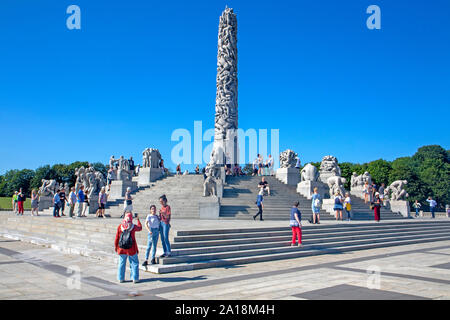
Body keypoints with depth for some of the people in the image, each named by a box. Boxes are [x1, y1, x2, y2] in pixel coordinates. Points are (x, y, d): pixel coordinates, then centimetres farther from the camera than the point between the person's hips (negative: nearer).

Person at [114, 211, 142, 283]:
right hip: (131, 249, -2)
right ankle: (135, 278, 7)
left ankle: (120, 278, 17)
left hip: (121, 249, 2)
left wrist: (116, 247, 13)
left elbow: (117, 238, 2)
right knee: (134, 263, 8)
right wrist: (137, 219, 28)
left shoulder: (120, 226, -2)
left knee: (121, 263, 13)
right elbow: (140, 228, 17)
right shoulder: (133, 226, -5)